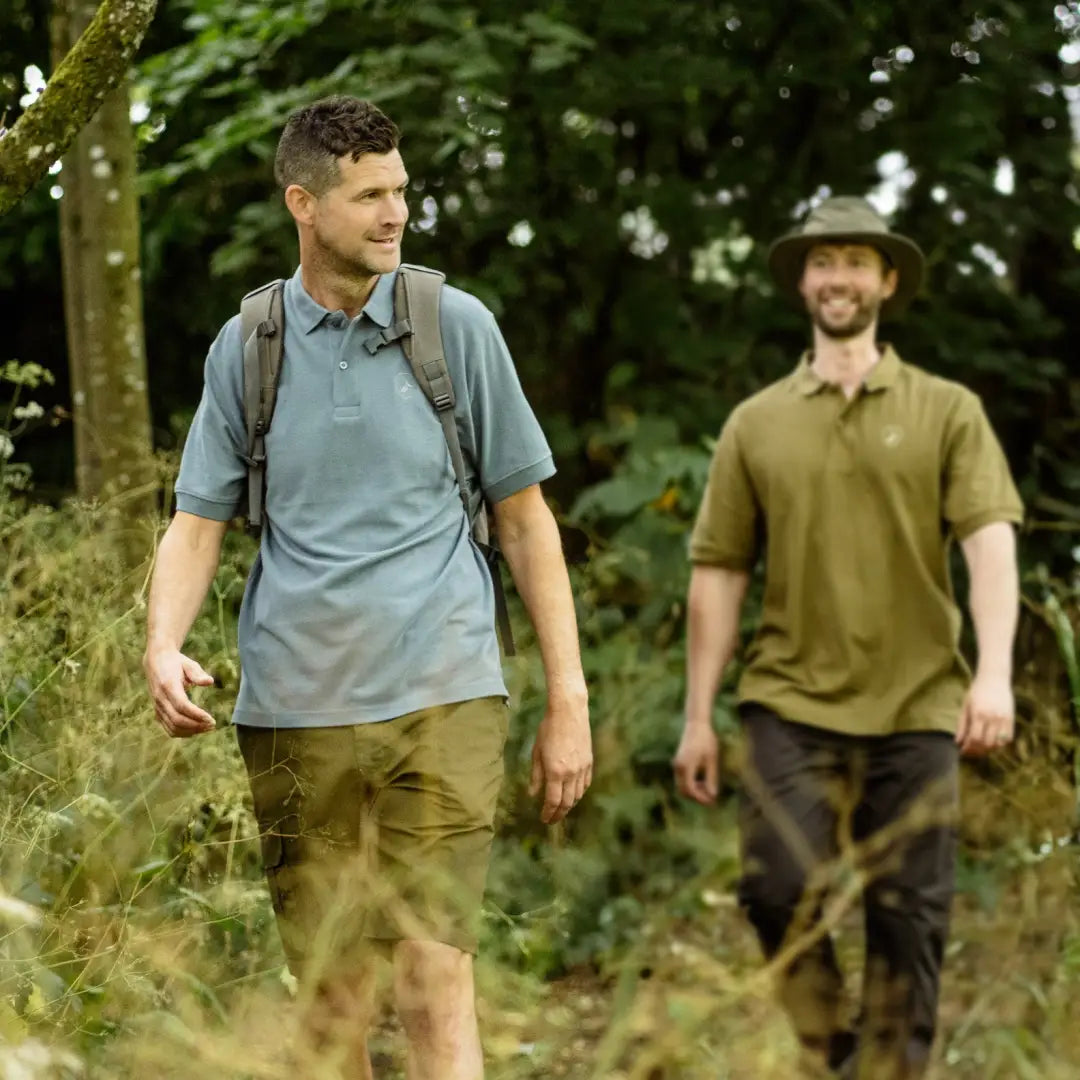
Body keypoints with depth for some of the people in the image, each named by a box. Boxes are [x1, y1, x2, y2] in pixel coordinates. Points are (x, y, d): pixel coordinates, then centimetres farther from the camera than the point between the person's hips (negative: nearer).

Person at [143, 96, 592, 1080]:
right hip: (296, 704, 2)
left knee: (435, 975, -11)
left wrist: (569, 699, 3)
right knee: (330, 993, 7)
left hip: (442, 699, -2)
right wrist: (164, 644, -12)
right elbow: (199, 519, 8)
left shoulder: (457, 327, 3)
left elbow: (524, 517, 7)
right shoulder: (246, 346, 7)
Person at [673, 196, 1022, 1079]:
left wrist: (994, 673, -21)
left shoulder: (947, 411, 6)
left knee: (909, 919, 3)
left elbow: (991, 540, -6)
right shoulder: (756, 424, 10)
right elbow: (717, 575, 9)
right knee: (782, 889, -14)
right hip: (791, 705, 1)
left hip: (916, 709, 0)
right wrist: (698, 717, 6)